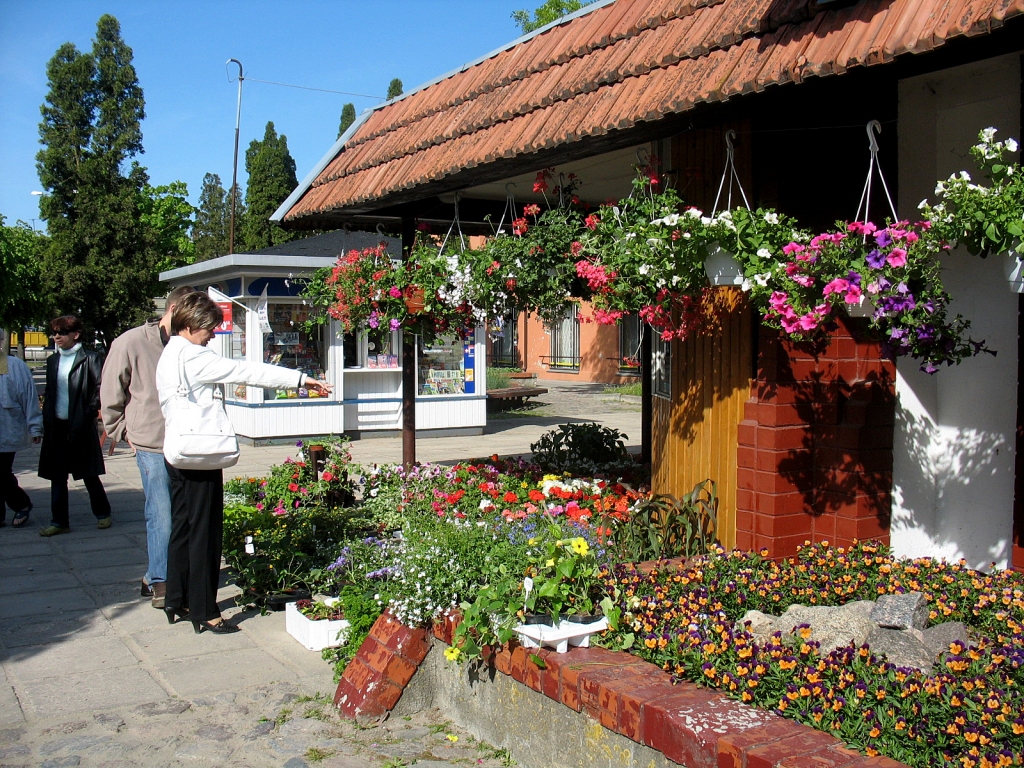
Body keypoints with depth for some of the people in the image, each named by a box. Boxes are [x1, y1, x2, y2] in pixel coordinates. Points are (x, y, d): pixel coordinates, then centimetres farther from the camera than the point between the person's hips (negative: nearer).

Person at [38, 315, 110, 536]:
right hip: (56, 426, 6)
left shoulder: (89, 359, -7)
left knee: (89, 475, 5)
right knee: (57, 476, 7)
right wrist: (46, 419, 8)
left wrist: (90, 413, -13)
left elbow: (102, 388, -8)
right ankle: (59, 521, 14)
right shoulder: (53, 360, 12)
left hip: (80, 426, -6)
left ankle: (103, 513, 22)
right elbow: (49, 392, 17)